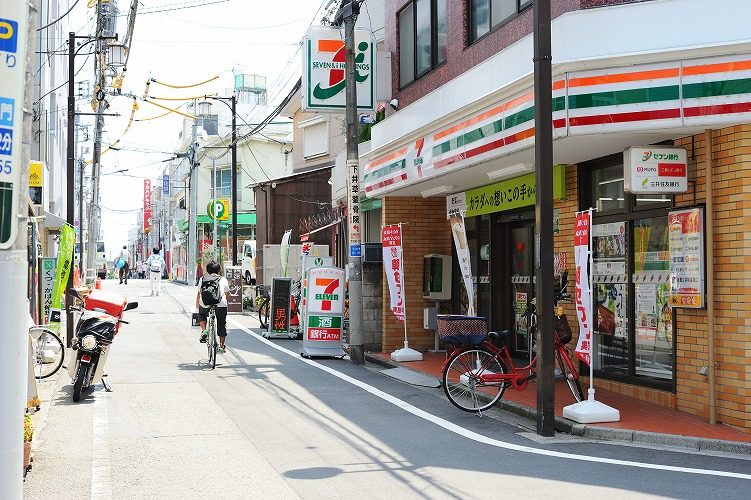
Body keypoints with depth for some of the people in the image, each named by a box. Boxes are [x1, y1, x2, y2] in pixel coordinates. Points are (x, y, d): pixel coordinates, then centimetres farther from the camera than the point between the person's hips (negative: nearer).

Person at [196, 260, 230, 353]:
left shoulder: (202, 279, 12)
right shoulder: (223, 280, 13)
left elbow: (199, 294, 15)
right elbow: (227, 294, 24)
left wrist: (197, 306, 27)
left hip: (205, 306, 1)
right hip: (221, 306, -1)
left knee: (201, 315, 34)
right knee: (221, 326, 17)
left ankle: (204, 331, 12)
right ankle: (221, 347, 22)